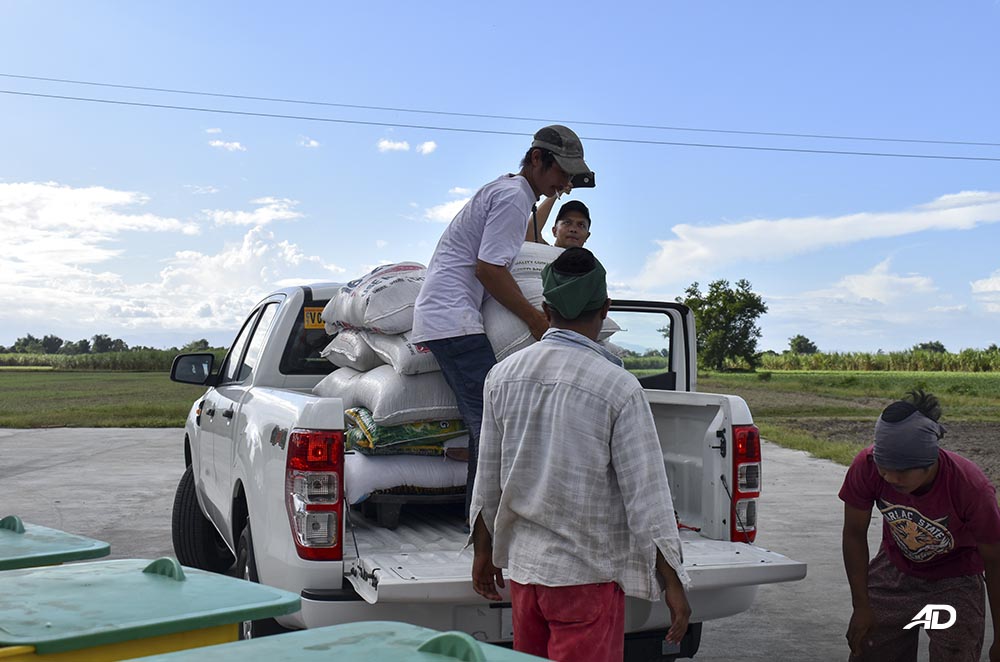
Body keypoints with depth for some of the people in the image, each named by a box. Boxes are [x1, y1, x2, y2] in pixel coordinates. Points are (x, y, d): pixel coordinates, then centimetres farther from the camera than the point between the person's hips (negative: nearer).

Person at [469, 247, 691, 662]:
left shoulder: (502, 375, 0)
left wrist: (483, 553, 18)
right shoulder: (618, 386, -15)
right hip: (587, 572, -5)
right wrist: (673, 583, -6)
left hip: (522, 565, 5)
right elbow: (646, 493, -14)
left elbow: (487, 477, 7)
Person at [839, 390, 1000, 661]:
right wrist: (861, 607, -8)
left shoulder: (972, 487, -34)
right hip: (894, 572, 2)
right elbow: (854, 534, -12)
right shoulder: (866, 467, -29)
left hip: (954, 582, -2)